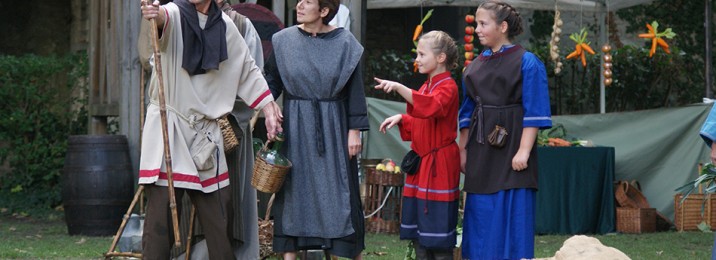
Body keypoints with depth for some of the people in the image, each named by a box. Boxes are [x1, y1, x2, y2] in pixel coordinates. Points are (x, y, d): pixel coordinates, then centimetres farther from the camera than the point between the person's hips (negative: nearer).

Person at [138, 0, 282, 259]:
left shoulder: (225, 26, 8)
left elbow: (248, 70, 19)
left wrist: (269, 110, 13)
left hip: (206, 131, 4)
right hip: (168, 129, -4)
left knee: (218, 215, 8)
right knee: (161, 210, -7)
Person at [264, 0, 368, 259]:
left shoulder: (344, 43, -3)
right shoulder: (283, 40, 2)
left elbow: (355, 90, -2)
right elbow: (271, 80, 3)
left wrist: (355, 130, -6)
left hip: (332, 127, -2)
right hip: (295, 127, 2)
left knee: (338, 190, 1)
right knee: (293, 189, 3)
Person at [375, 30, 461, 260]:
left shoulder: (447, 87, -12)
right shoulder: (426, 87, 17)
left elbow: (432, 107, -34)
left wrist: (399, 88, -41)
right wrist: (401, 119, 8)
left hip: (438, 165, -9)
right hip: (420, 163, 9)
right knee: (418, 231, 10)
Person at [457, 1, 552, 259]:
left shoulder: (526, 62, -6)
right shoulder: (476, 66, 12)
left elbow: (534, 112, -10)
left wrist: (523, 151, -18)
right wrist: (463, 149, 10)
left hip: (509, 149, -6)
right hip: (481, 151, 6)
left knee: (510, 216, -5)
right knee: (481, 214, 8)